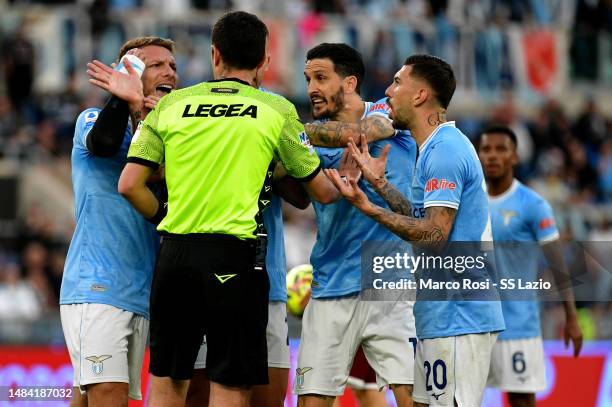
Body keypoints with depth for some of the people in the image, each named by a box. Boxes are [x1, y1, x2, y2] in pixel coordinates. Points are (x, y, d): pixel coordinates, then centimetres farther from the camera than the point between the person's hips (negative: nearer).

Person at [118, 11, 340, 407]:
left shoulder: (171, 104, 8)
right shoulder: (277, 110, 2)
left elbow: (130, 185, 3)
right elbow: (322, 191, 9)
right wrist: (346, 185, 32)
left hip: (175, 252, 3)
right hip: (234, 255, -3)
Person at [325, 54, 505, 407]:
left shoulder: (444, 151, -15)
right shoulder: (441, 147, 18)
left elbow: (434, 234, -20)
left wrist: (369, 208, -20)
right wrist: (380, 184, 19)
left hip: (457, 317, -11)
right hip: (441, 315, 11)